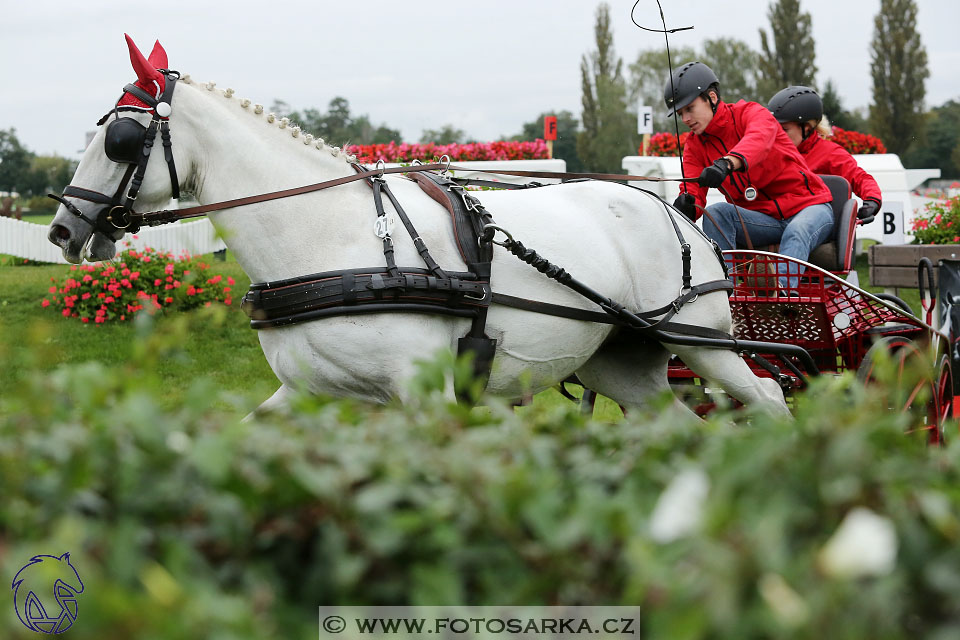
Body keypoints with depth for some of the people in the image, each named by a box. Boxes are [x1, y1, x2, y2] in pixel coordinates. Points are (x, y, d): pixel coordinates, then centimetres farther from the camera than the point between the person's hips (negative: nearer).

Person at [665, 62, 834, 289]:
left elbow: (759, 138, -34)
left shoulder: (751, 113, -8)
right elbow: (692, 195, -6)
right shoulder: (694, 147, 6)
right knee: (716, 213, -23)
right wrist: (686, 206, -33)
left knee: (796, 234, -36)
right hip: (761, 218, 4)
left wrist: (726, 163, -55)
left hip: (808, 206, -4)